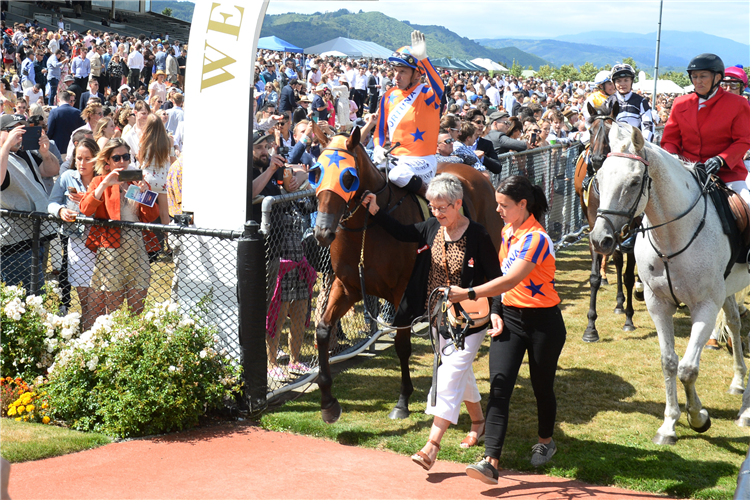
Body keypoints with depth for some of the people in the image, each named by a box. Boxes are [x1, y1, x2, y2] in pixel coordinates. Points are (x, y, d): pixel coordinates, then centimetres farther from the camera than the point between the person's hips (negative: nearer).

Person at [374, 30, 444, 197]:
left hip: (421, 160, -6)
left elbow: (439, 88, -32)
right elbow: (381, 129, 16)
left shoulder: (427, 95, -7)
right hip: (394, 158, 6)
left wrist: (423, 59, -44)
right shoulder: (388, 97, 9)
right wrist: (378, 147, -6)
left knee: (398, 175, -32)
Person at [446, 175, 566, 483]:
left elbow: (511, 280, -31)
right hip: (509, 317, 6)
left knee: (542, 386, 12)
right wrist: (496, 311, 2)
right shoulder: (507, 232, 6)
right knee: (499, 386, -8)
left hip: (542, 322, -6)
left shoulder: (536, 238, -20)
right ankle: (491, 461, -15)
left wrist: (470, 294, -37)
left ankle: (545, 441, 40)